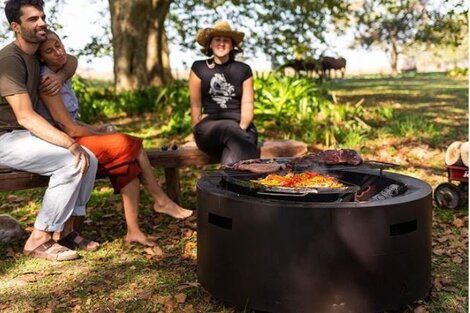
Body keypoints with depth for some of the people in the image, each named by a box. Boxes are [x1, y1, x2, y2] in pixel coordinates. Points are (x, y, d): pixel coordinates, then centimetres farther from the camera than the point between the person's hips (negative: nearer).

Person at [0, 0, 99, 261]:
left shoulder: (36, 54, 8)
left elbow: (70, 61, 25)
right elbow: (25, 116, -26)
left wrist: (61, 75, 0)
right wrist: (71, 144, -31)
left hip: (25, 134, 9)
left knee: (89, 160, -7)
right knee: (71, 163, -26)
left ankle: (65, 231, 1)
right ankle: (38, 240, -14)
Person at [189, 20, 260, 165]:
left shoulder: (243, 70, 12)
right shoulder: (199, 68, 10)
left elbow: (247, 104, 5)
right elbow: (196, 105, 8)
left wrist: (241, 129, -14)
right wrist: (199, 132, -6)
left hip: (239, 126, 1)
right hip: (209, 127, -1)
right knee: (229, 128, -39)